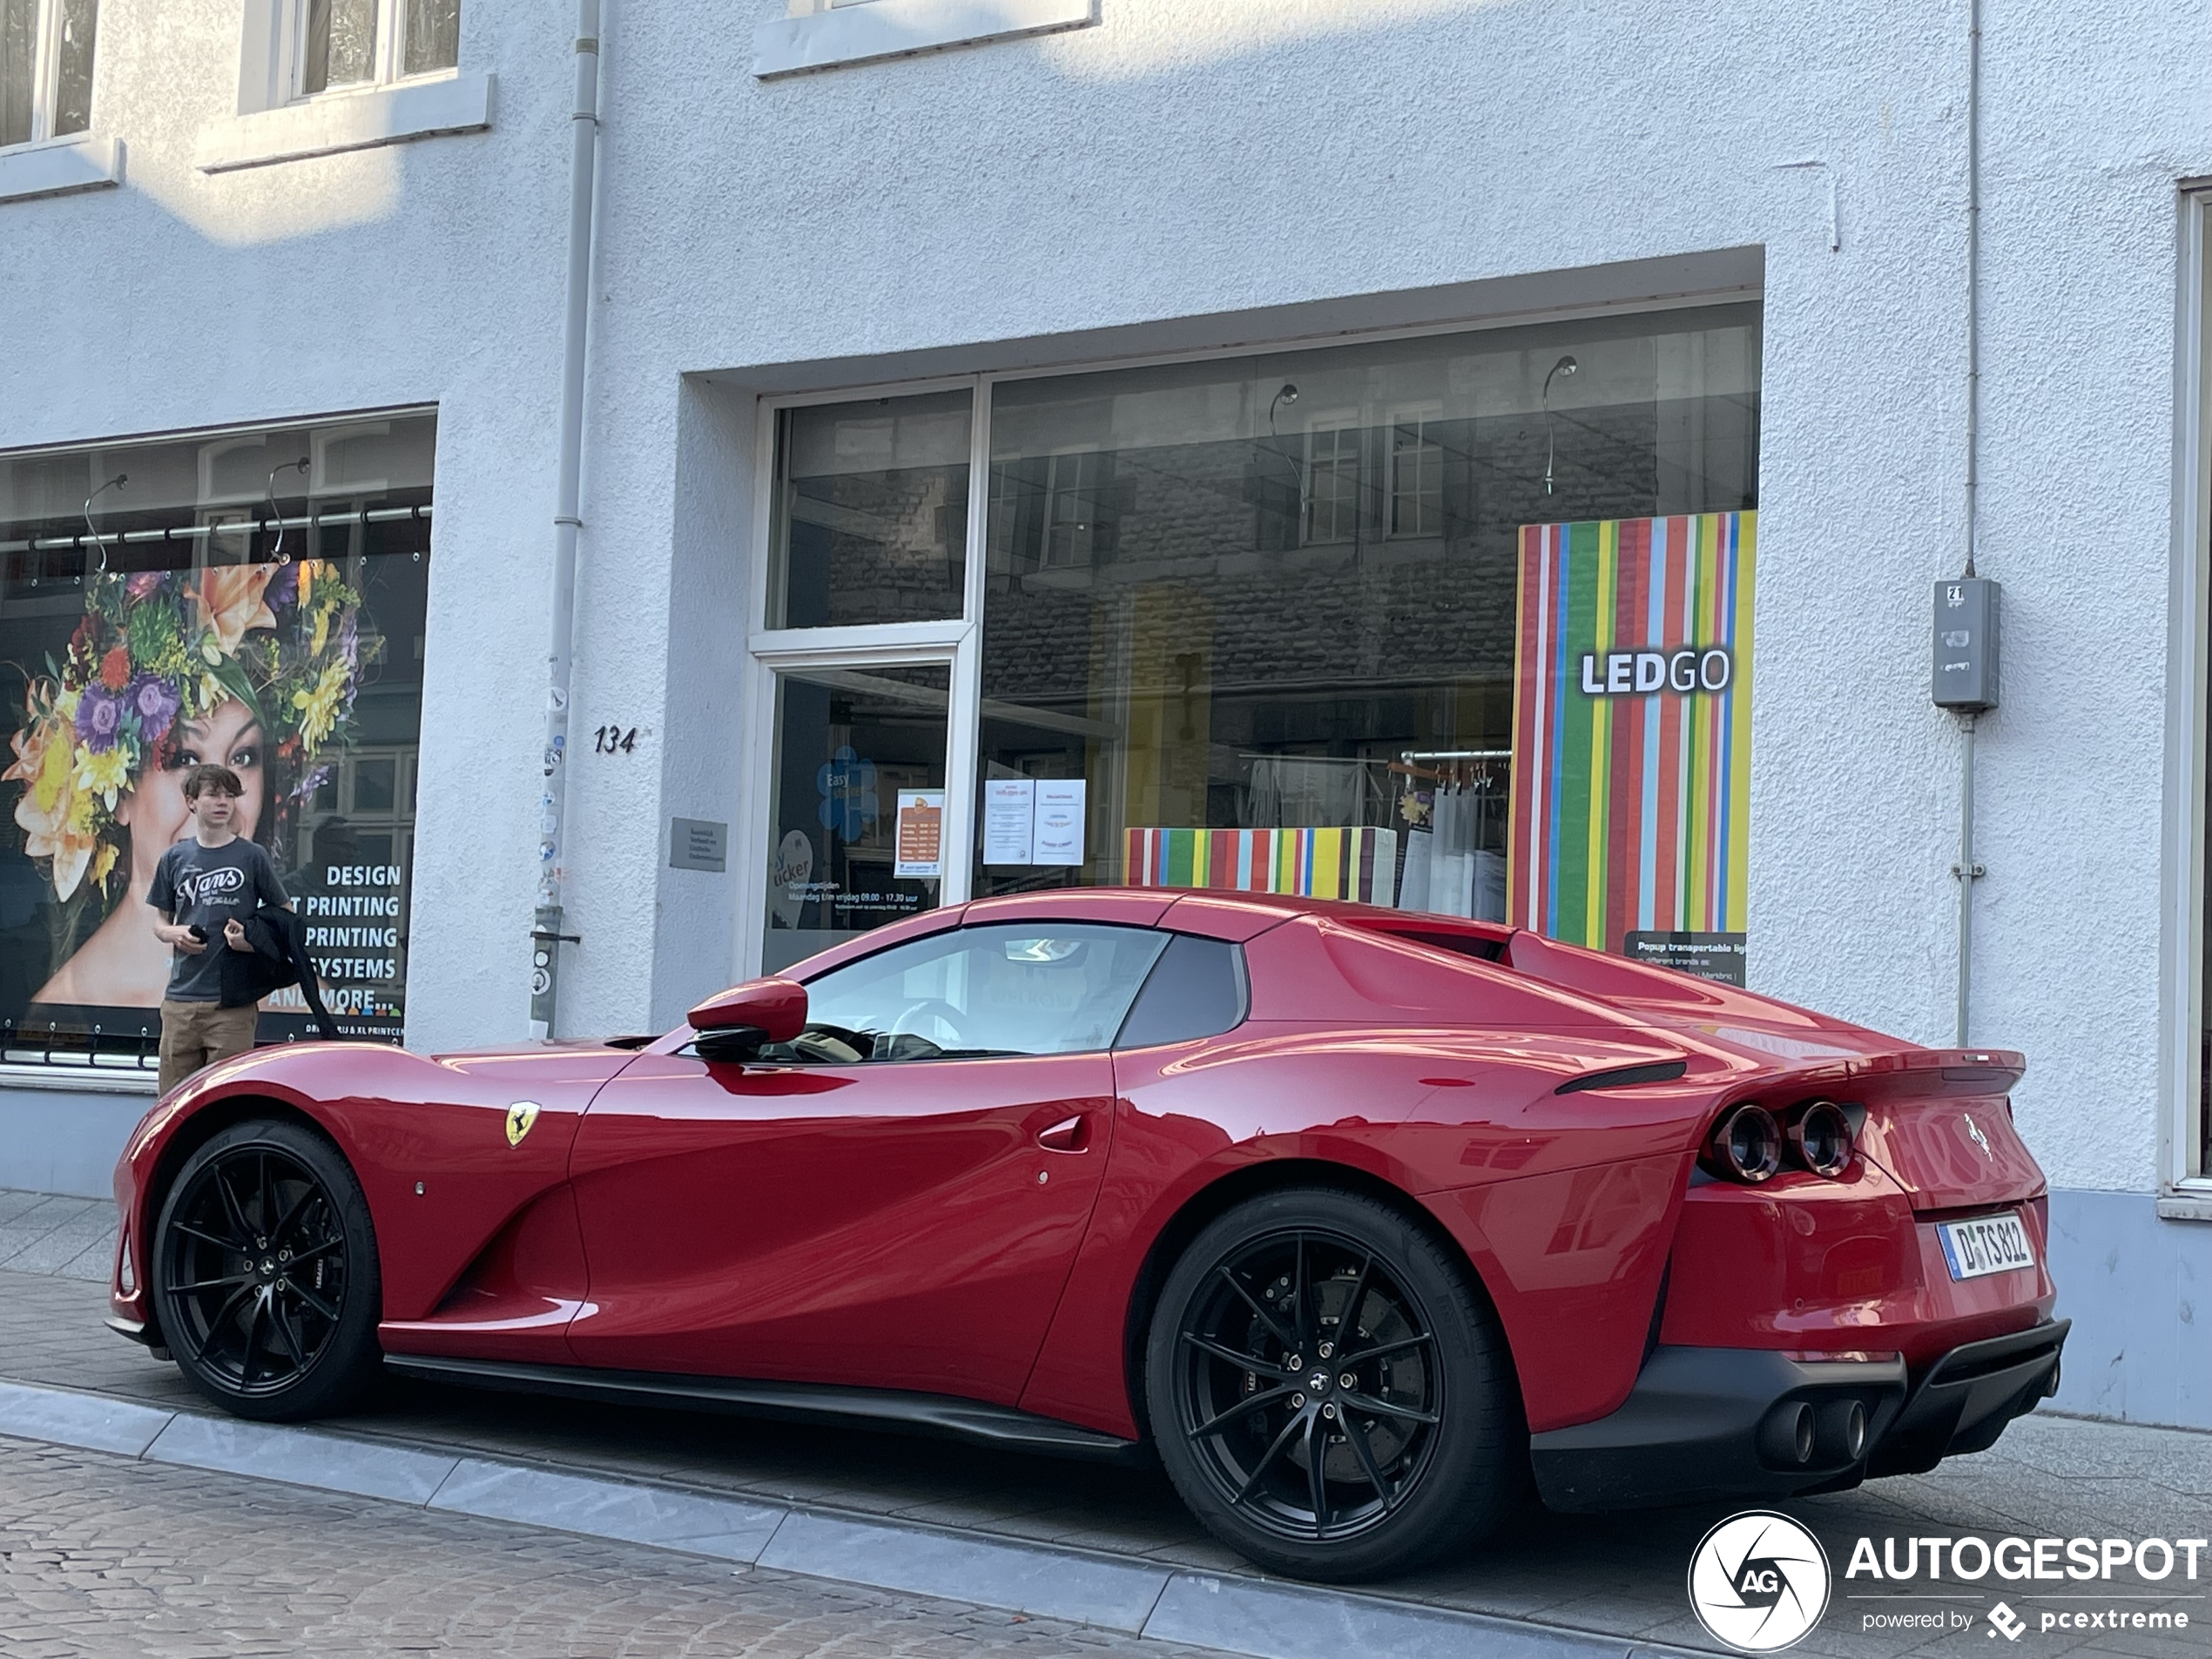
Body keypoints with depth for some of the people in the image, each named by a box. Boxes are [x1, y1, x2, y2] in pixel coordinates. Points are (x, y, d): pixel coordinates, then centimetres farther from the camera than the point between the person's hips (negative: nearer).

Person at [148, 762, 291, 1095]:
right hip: (181, 996, 3)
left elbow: (285, 915, 6)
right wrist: (174, 934, -6)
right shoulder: (174, 858, 9)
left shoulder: (251, 856, 1)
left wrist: (253, 939, -13)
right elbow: (160, 921, 17)